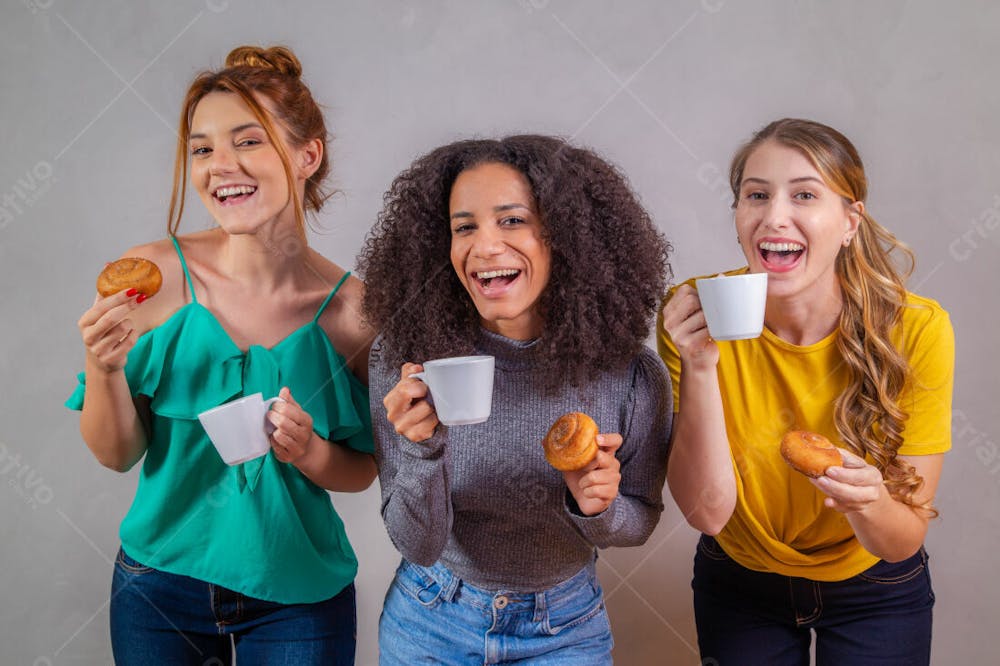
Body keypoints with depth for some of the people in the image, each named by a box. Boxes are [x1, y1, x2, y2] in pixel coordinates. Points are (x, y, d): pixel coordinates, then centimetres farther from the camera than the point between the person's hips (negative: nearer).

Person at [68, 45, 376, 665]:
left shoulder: (353, 307, -14)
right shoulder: (154, 275, -13)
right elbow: (119, 454, -7)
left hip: (297, 596, -1)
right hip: (160, 586, 1)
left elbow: (362, 471, -2)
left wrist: (310, 453, -22)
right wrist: (104, 369, -25)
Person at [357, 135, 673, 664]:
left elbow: (640, 521, -3)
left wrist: (597, 508, -24)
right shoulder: (402, 361, -19)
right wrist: (421, 448, -34)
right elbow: (418, 545, -17)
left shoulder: (632, 376, -19)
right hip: (429, 623, 1)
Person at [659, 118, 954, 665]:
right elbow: (706, 511, -25)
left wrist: (866, 503, -40)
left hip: (874, 590, 0)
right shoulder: (692, 315, -23)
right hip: (738, 578, 1)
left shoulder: (916, 328, -25)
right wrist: (700, 365, -36)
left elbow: (903, 541, -18)